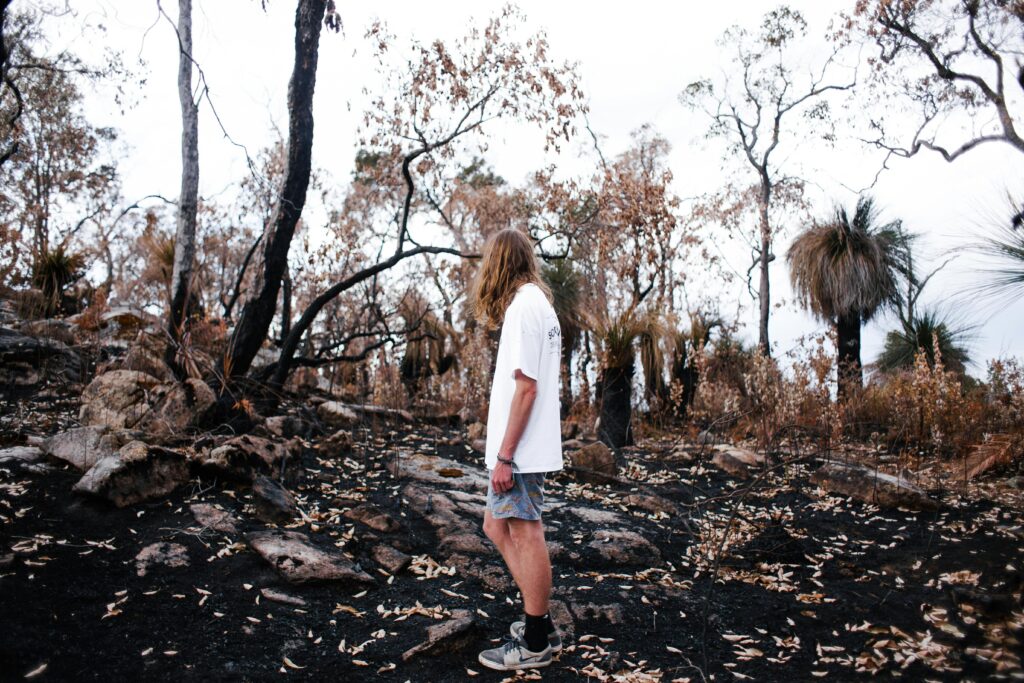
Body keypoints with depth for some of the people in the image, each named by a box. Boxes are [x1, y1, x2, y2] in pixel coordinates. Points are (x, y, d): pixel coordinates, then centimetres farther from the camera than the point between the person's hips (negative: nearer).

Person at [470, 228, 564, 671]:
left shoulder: (522, 305, -15)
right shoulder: (540, 303, 14)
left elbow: (526, 387, -20)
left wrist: (504, 455, -18)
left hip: (520, 450, -10)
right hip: (528, 448, 10)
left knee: (526, 536, 0)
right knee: (497, 526, 17)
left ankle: (535, 644, 14)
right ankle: (540, 624, 25)